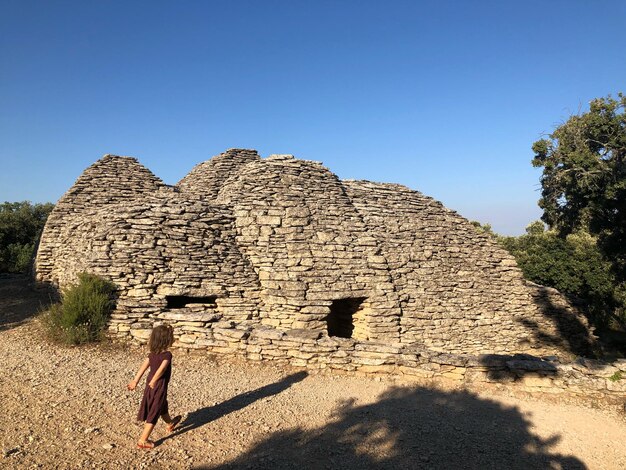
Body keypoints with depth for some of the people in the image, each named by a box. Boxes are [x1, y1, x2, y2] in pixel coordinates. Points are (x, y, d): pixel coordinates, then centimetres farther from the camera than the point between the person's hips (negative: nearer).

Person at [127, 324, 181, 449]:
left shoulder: (152, 353, 0)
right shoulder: (167, 355, -22)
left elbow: (143, 366, -5)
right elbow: (161, 370, -31)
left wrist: (135, 381, -6)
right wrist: (153, 382, -19)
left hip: (150, 386, 8)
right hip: (159, 387, -8)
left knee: (162, 406, 29)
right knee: (153, 413, 3)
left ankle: (170, 424, 53)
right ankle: (143, 440, 8)